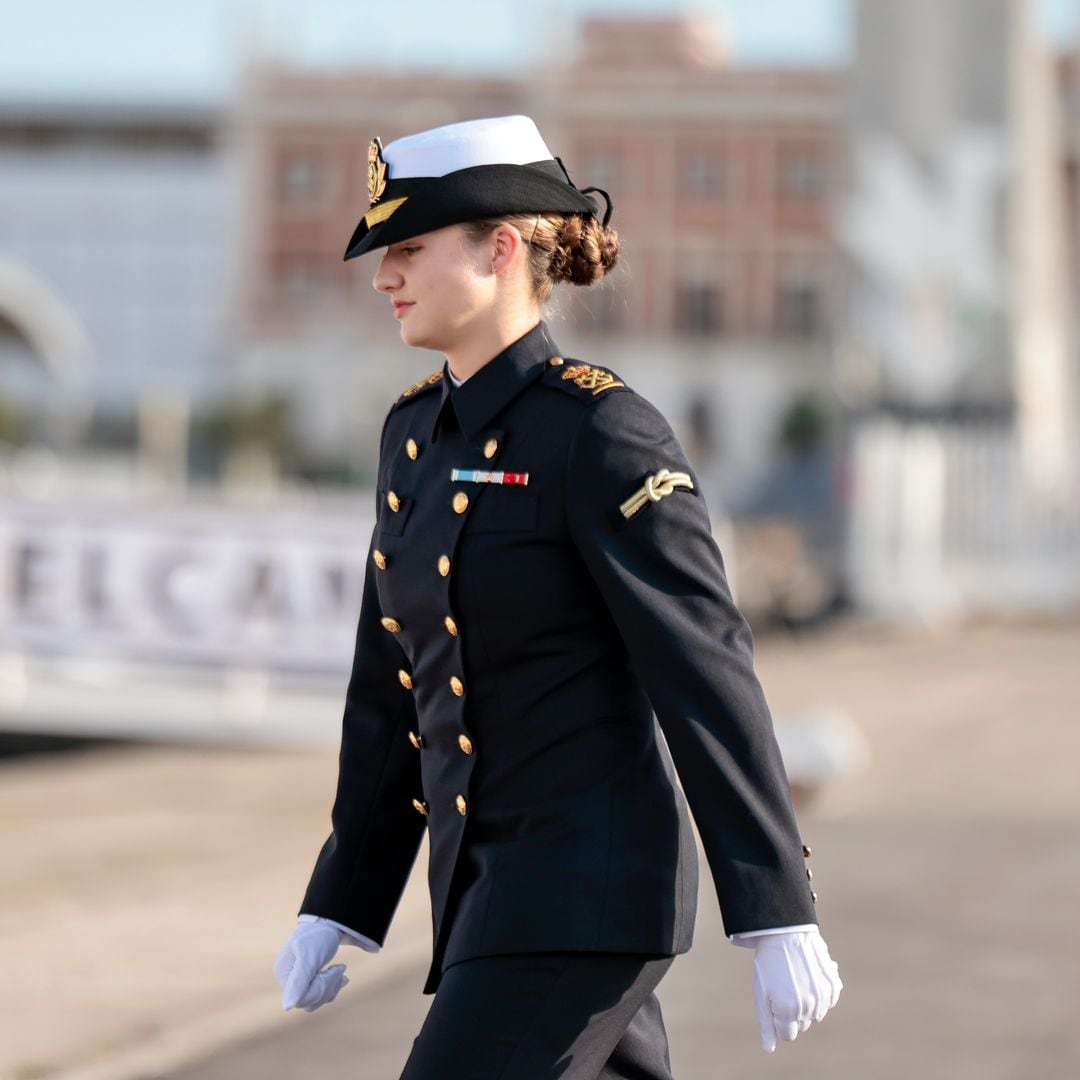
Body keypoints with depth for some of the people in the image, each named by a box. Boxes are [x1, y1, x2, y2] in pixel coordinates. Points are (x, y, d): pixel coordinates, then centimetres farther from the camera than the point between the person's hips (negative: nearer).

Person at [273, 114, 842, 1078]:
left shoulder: (603, 430, -14)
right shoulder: (420, 432, 11)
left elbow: (709, 680, -16)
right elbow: (393, 691, 17)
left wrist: (783, 922, -18)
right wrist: (337, 907, 15)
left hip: (591, 889, -9)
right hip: (494, 879, 9)